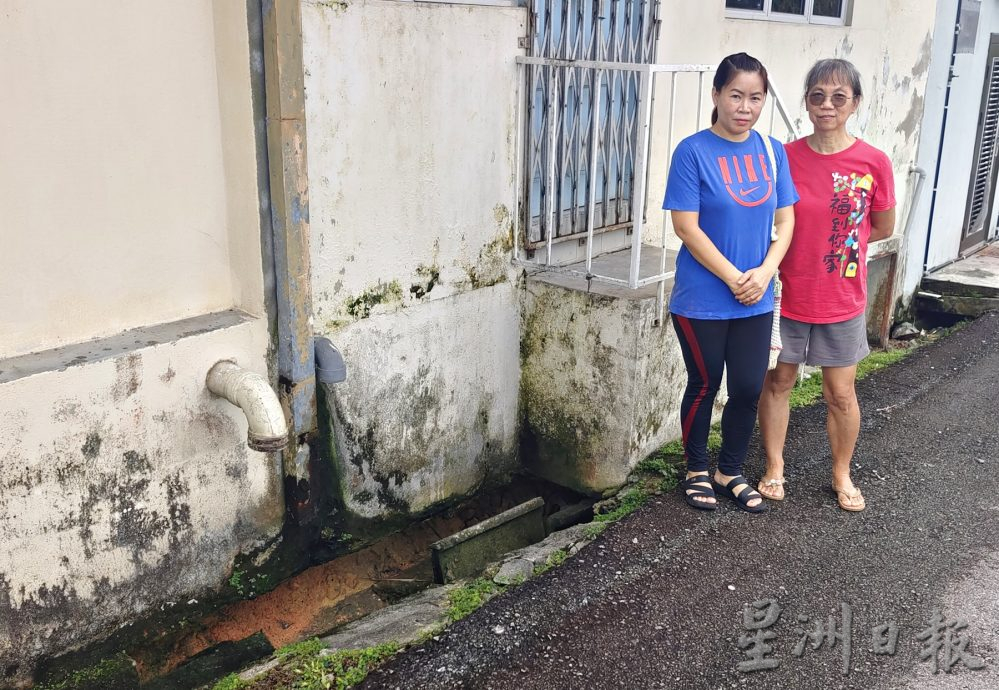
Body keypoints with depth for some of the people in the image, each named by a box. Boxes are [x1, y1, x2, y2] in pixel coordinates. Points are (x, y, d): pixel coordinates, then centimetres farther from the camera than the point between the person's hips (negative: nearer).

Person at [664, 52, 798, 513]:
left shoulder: (771, 152, 4)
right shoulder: (693, 151, -11)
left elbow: (785, 219, 6)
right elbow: (686, 227, -14)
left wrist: (765, 272, -10)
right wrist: (733, 278, -15)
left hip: (756, 300, 4)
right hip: (702, 299, -4)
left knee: (749, 388, 9)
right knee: (704, 386, 10)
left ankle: (730, 472, 29)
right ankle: (696, 471, 30)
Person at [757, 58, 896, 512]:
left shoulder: (873, 163, -7)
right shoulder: (785, 157, -5)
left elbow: (883, 227, 5)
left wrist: (838, 241, 0)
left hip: (841, 301, 0)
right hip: (787, 296, 1)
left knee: (840, 393, 9)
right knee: (778, 381, 11)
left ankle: (842, 475, 30)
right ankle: (774, 469, 28)